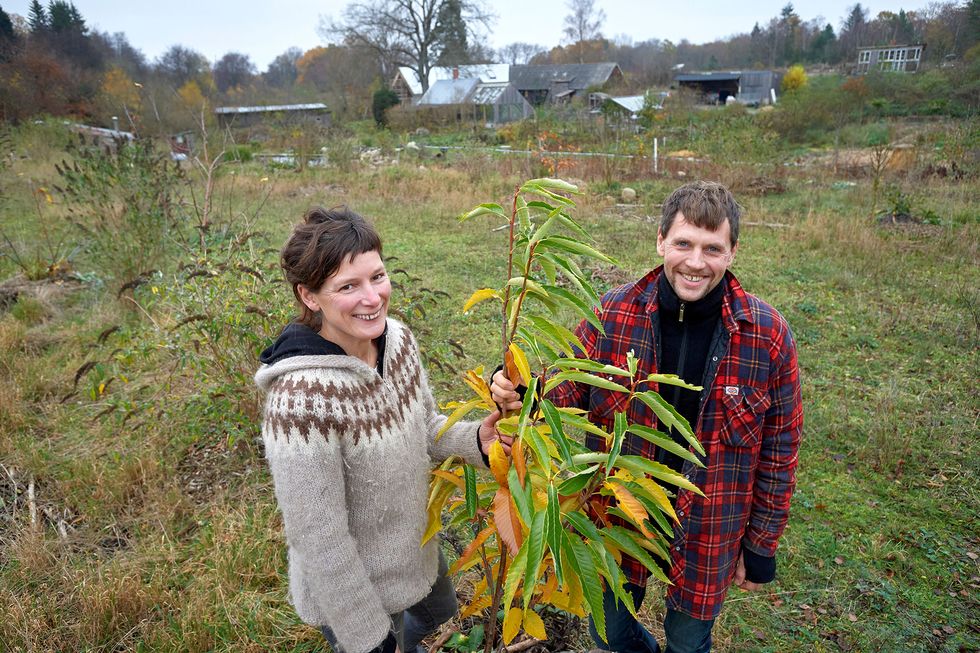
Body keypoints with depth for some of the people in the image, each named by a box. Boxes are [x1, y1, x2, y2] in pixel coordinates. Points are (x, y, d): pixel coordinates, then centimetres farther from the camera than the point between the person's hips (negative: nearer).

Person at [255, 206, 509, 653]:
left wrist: (473, 440, -18)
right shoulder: (300, 398, -35)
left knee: (439, 611, 34)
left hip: (416, 547, 7)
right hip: (353, 585, -7)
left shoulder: (397, 339, -14)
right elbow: (319, 539, -26)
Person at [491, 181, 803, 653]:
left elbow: (778, 450, -7)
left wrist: (761, 547, -1)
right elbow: (568, 384, -5)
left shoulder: (767, 335, -15)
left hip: (706, 531, -1)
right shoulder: (613, 313, -14)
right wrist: (521, 394, -28)